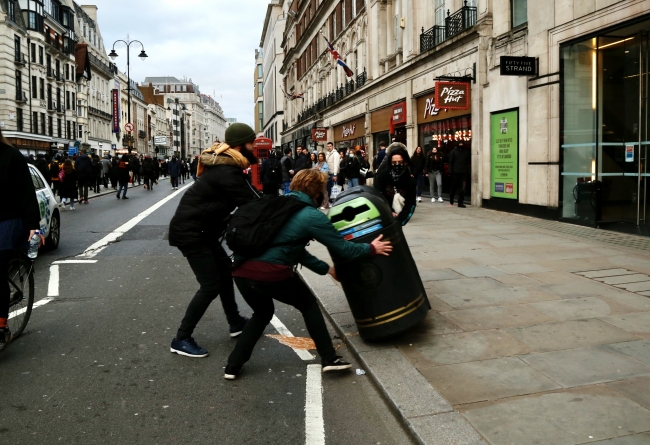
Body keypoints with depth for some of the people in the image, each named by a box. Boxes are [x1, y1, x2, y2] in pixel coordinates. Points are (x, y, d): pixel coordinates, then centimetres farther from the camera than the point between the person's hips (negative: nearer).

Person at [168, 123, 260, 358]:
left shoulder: (225, 164, 9)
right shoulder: (228, 172, -23)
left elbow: (248, 198, 11)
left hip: (199, 228, 11)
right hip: (189, 231, -11)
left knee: (225, 268, 20)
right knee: (211, 284, -8)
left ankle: (235, 322, 33)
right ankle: (181, 339, 3)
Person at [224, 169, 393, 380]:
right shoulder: (312, 216, 0)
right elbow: (342, 248, 5)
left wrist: (325, 268, 33)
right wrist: (371, 249, 22)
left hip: (242, 270, 7)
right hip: (270, 274, -7)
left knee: (262, 313, 31)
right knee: (308, 305, 19)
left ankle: (233, 366, 29)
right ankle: (330, 359, 22)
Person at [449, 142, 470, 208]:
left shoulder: (466, 152, 9)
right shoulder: (454, 151, 3)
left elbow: (468, 162, 8)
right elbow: (450, 162, 0)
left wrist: (468, 171, 0)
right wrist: (450, 171, -8)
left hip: (464, 173, 1)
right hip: (455, 172, -1)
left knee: (462, 189, -4)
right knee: (454, 187, 9)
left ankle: (460, 202, -2)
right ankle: (451, 201, 25)